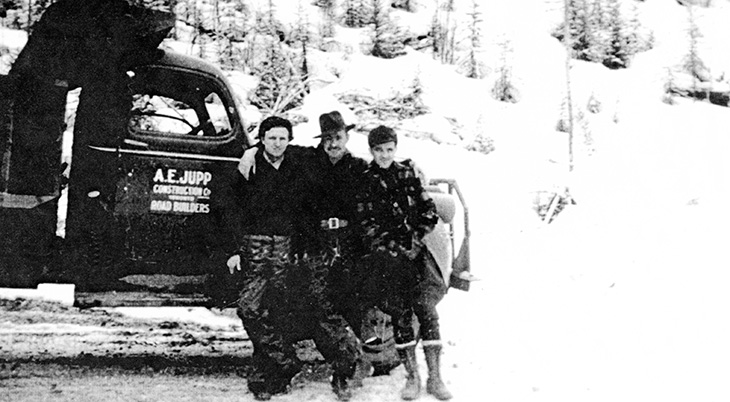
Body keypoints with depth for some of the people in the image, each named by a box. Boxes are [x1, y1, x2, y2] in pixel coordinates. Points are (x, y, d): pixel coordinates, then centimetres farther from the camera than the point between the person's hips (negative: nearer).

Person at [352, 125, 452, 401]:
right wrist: (397, 250, -9)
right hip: (386, 257, -1)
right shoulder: (364, 182, 2)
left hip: (416, 252, 1)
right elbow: (366, 225, -3)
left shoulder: (408, 175, 7)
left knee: (427, 311, -5)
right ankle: (412, 377, 7)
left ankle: (435, 378, 1)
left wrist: (417, 242, -5)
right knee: (400, 314, -2)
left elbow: (429, 210, 6)